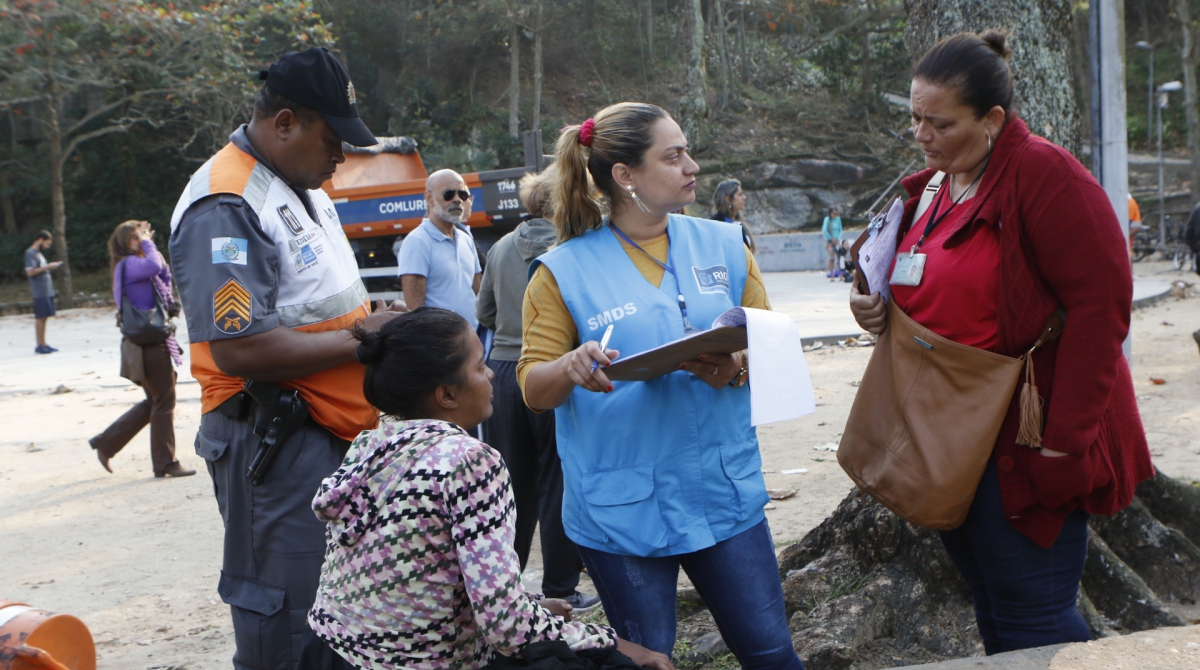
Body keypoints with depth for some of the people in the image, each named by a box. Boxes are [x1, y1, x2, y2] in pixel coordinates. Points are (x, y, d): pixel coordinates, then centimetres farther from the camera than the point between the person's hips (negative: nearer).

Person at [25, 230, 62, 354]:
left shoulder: (38, 253, 20)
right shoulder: (30, 253, -9)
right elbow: (30, 272, -18)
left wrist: (51, 266, 14)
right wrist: (47, 267, -16)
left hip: (47, 291, 9)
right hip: (40, 292, -9)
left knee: (44, 317, 10)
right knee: (40, 317, -7)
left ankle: (43, 344, 13)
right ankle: (40, 345, -4)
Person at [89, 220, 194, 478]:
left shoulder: (136, 264, 18)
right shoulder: (127, 264, -12)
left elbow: (164, 276, 23)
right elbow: (154, 266, -30)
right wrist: (148, 245, -15)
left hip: (154, 342, 10)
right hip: (149, 342, -10)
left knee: (155, 401, 17)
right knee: (164, 401, -3)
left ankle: (106, 443, 22)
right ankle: (166, 463, 4)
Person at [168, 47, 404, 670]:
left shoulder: (303, 188, 15)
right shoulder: (225, 208, -18)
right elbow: (241, 349, -26)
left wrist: (369, 314, 7)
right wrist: (359, 340, -17)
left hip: (332, 433, 10)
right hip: (274, 446, -10)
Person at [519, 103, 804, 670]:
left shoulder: (723, 246, 6)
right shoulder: (564, 271, -3)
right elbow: (534, 388, -3)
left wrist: (735, 369, -16)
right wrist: (572, 368, -26)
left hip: (723, 491, 3)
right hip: (621, 508, -2)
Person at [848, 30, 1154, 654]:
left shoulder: (1044, 172, -15)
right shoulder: (930, 188, 12)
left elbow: (1100, 302, -19)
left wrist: (1064, 438, -22)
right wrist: (876, 308, 2)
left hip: (1026, 442, -8)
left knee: (1030, 617, -4)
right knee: (991, 607, 15)